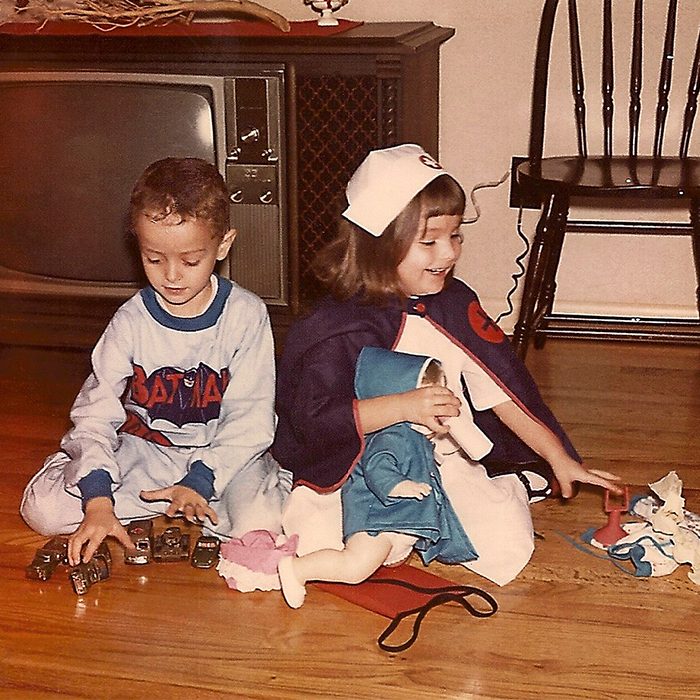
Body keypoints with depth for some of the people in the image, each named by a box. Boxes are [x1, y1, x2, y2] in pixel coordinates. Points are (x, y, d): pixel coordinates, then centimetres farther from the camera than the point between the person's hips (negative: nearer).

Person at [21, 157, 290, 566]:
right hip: (144, 450, 2)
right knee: (42, 508, -17)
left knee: (261, 525, -32)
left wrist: (200, 481, -22)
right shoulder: (131, 322, -10)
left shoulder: (246, 316, -13)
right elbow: (95, 413, -13)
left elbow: (250, 418, -11)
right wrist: (98, 502, -27)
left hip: (223, 453, -2)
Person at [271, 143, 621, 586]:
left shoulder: (456, 305, 4)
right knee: (314, 545, -26)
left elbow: (503, 388, 8)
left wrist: (560, 459, 6)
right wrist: (404, 406, -30)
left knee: (508, 548, -19)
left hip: (449, 462, 3)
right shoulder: (341, 326, -13)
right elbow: (314, 415, -21)